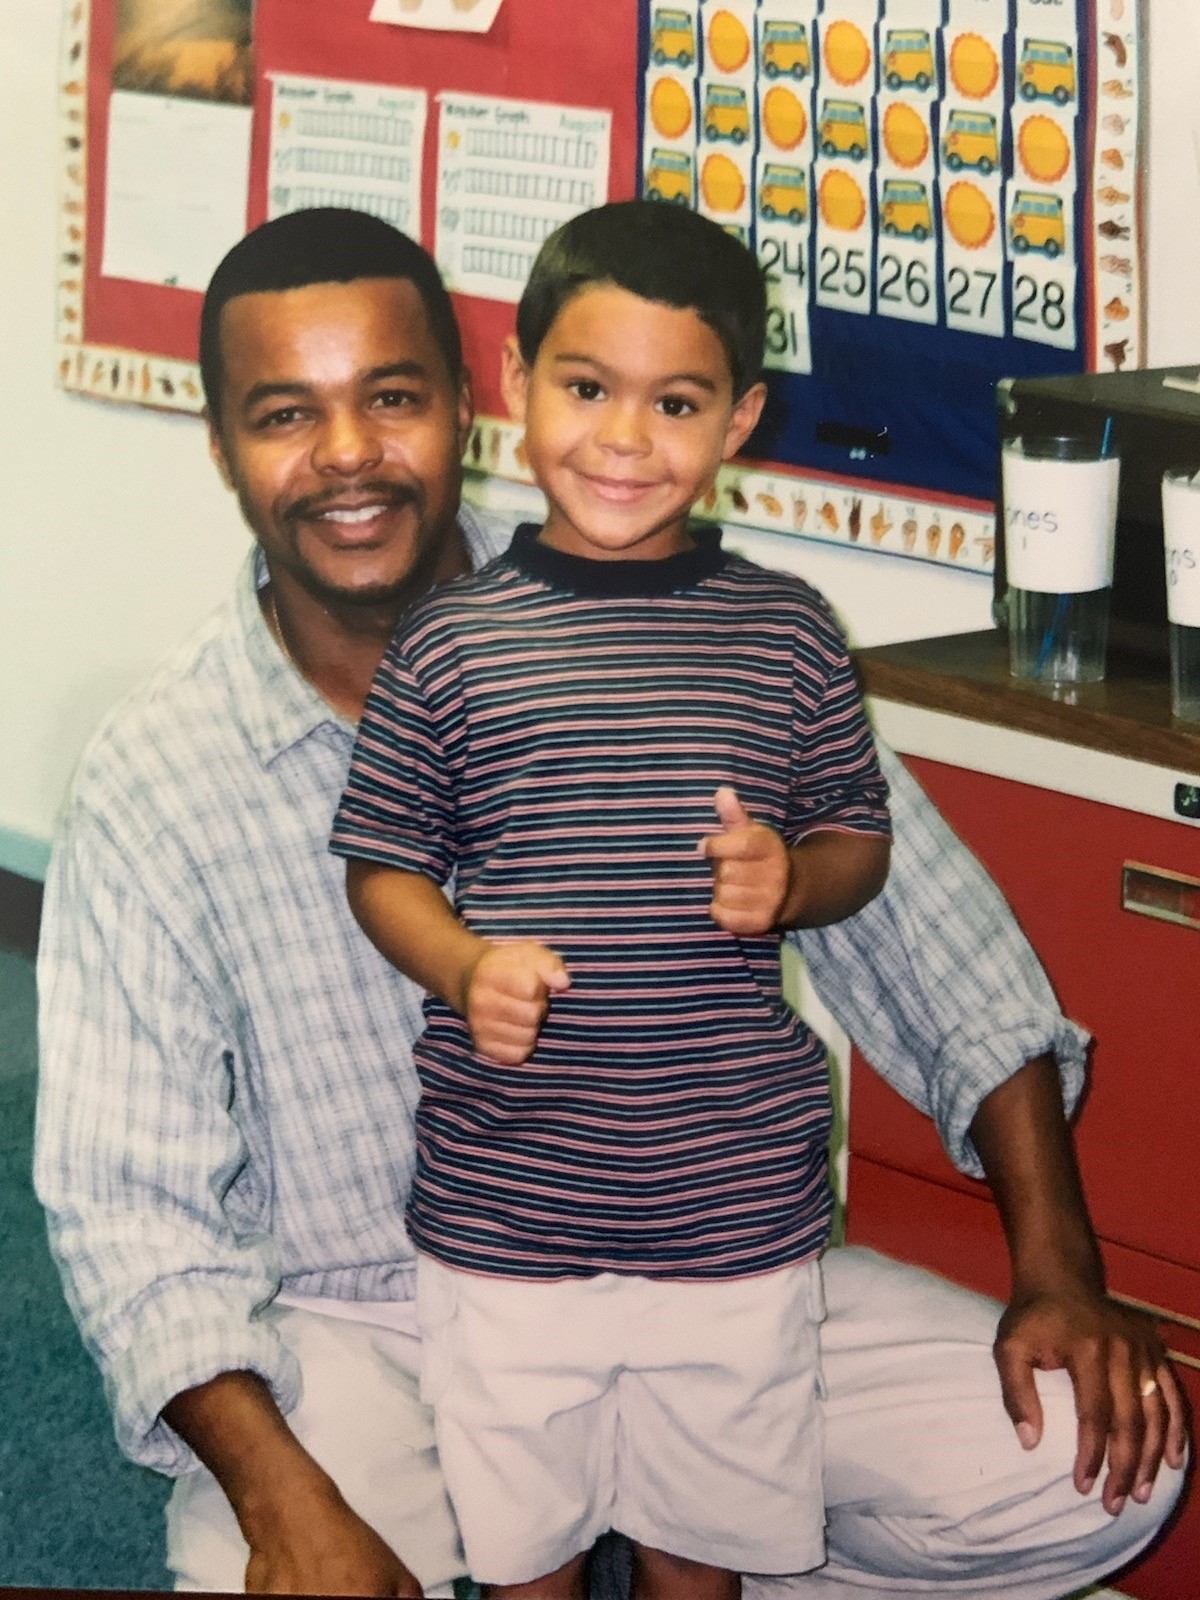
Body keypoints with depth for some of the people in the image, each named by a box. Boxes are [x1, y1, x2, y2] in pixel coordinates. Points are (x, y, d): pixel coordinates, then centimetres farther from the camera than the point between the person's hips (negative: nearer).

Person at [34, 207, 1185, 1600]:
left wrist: (1059, 1267, -9)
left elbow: (904, 907, -2)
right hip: (357, 1331, -2)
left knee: (1097, 1462, -13)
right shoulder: (148, 787, -11)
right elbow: (131, 1204, -10)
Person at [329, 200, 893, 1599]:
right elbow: (384, 866, 3)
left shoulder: (785, 634, 0)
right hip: (501, 1210, -1)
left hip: (737, 1211, 1)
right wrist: (466, 966, -16)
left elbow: (861, 841, 9)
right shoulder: (449, 644, -3)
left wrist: (794, 881, -13)